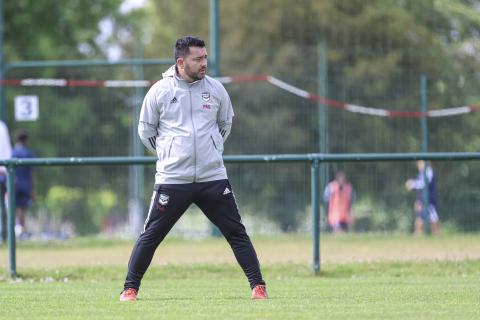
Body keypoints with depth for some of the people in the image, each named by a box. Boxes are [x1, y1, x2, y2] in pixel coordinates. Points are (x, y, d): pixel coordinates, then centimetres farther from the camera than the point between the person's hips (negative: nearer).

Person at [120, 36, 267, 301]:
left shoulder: (215, 89, 3)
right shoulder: (159, 91, -3)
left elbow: (225, 124, 20)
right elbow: (145, 130, 9)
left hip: (213, 178, 2)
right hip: (172, 179, -2)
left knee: (236, 233, 0)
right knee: (150, 236, 0)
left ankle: (258, 286, 4)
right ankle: (130, 288, 8)